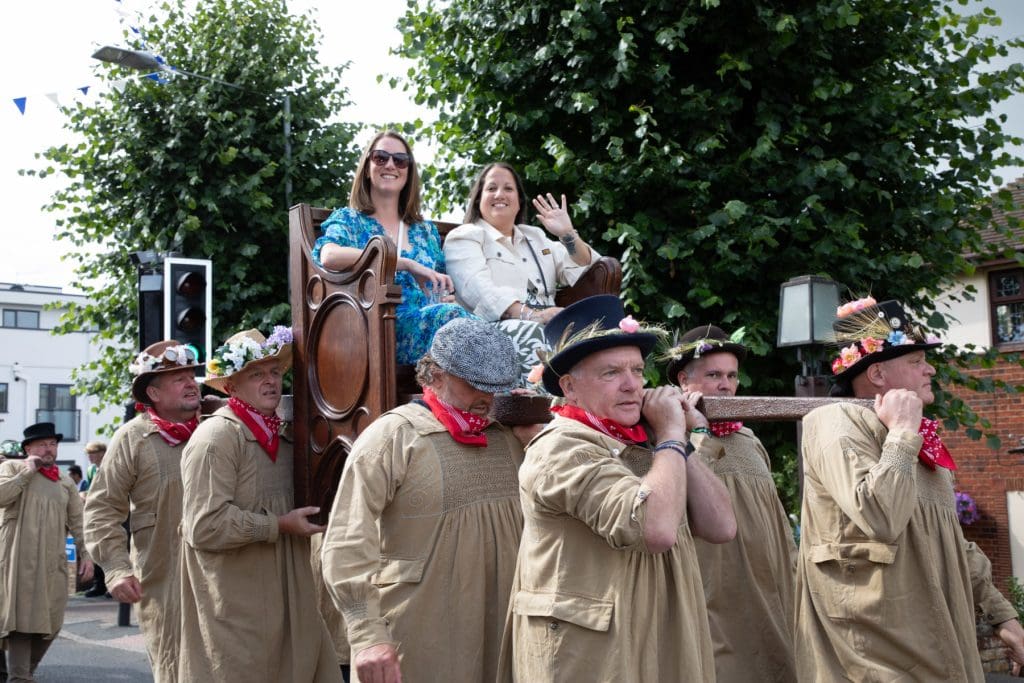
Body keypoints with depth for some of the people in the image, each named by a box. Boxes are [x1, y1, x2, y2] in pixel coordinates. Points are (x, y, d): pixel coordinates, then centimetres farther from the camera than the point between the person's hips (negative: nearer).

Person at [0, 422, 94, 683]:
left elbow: (77, 522, 17)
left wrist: (85, 554, 8)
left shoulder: (65, 481, 18)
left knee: (51, 623, 4)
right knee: (21, 619, -5)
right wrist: (27, 471, -8)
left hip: (53, 563, 4)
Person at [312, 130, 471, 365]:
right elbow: (329, 256, -10)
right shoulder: (348, 220, 14)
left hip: (430, 322, 4)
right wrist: (407, 264, -17)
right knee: (450, 314, -36)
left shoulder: (426, 230, 29)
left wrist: (449, 299, 1)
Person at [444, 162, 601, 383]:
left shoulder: (536, 238, 32)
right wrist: (531, 315, -22)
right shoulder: (464, 237, 14)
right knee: (531, 333, -39)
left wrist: (568, 235, 9)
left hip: (546, 323, 5)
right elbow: (479, 290, -7)